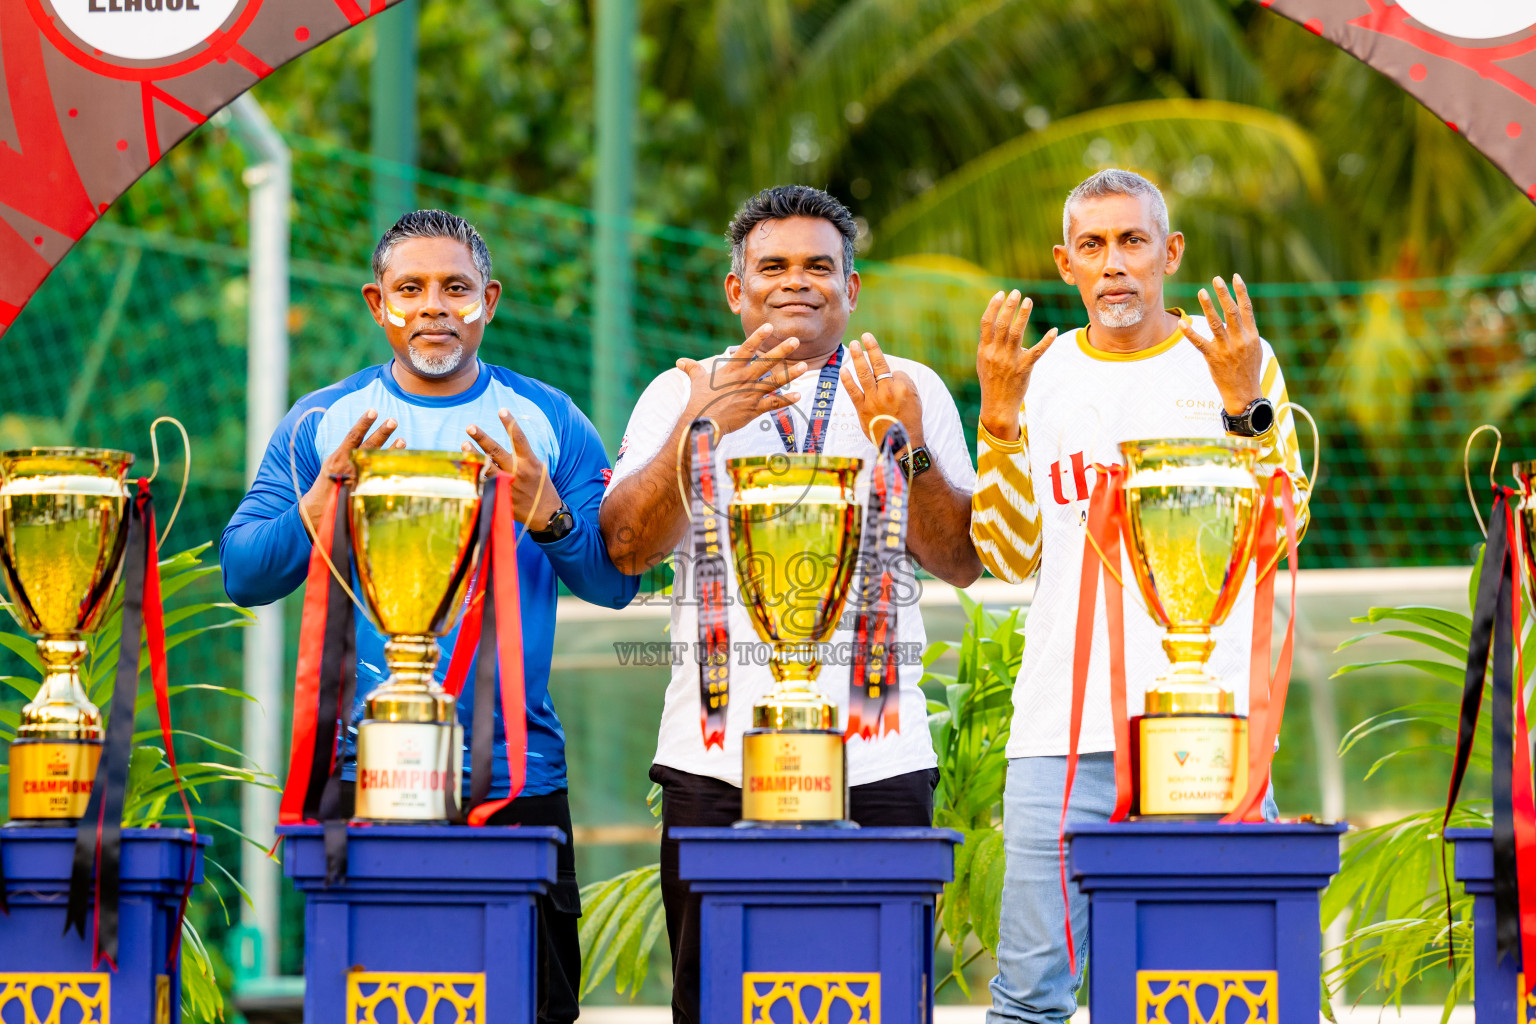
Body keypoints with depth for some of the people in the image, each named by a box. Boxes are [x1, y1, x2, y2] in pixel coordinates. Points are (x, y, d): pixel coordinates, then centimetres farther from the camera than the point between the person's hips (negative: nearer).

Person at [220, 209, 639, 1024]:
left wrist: (547, 515, -17)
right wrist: (319, 508, -16)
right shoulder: (320, 423, 8)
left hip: (516, 777, 0)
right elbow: (241, 574, 2)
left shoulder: (548, 422, 8)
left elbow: (615, 582, 2)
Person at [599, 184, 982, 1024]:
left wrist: (911, 449, -15)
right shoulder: (683, 393, 10)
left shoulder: (911, 390, 11)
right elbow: (627, 547, -4)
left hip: (875, 758, 0)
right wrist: (700, 426, -18)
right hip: (716, 757, 0)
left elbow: (960, 563, 3)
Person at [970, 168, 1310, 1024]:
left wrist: (1244, 405, -13)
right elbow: (1010, 557, 5)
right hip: (1063, 722, 1)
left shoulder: (1243, 365, 9)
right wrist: (999, 419, -6)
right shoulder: (1042, 376, 13)